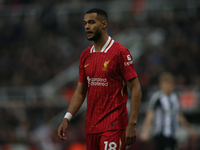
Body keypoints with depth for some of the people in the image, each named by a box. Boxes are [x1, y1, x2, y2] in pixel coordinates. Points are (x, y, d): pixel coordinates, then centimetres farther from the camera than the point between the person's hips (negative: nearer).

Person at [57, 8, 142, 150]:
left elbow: (136, 89, -10)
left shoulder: (120, 52, -9)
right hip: (91, 126, 7)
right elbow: (80, 92, 17)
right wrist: (67, 118, 5)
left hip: (113, 126, -7)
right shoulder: (85, 55, 12)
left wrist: (132, 124, -16)